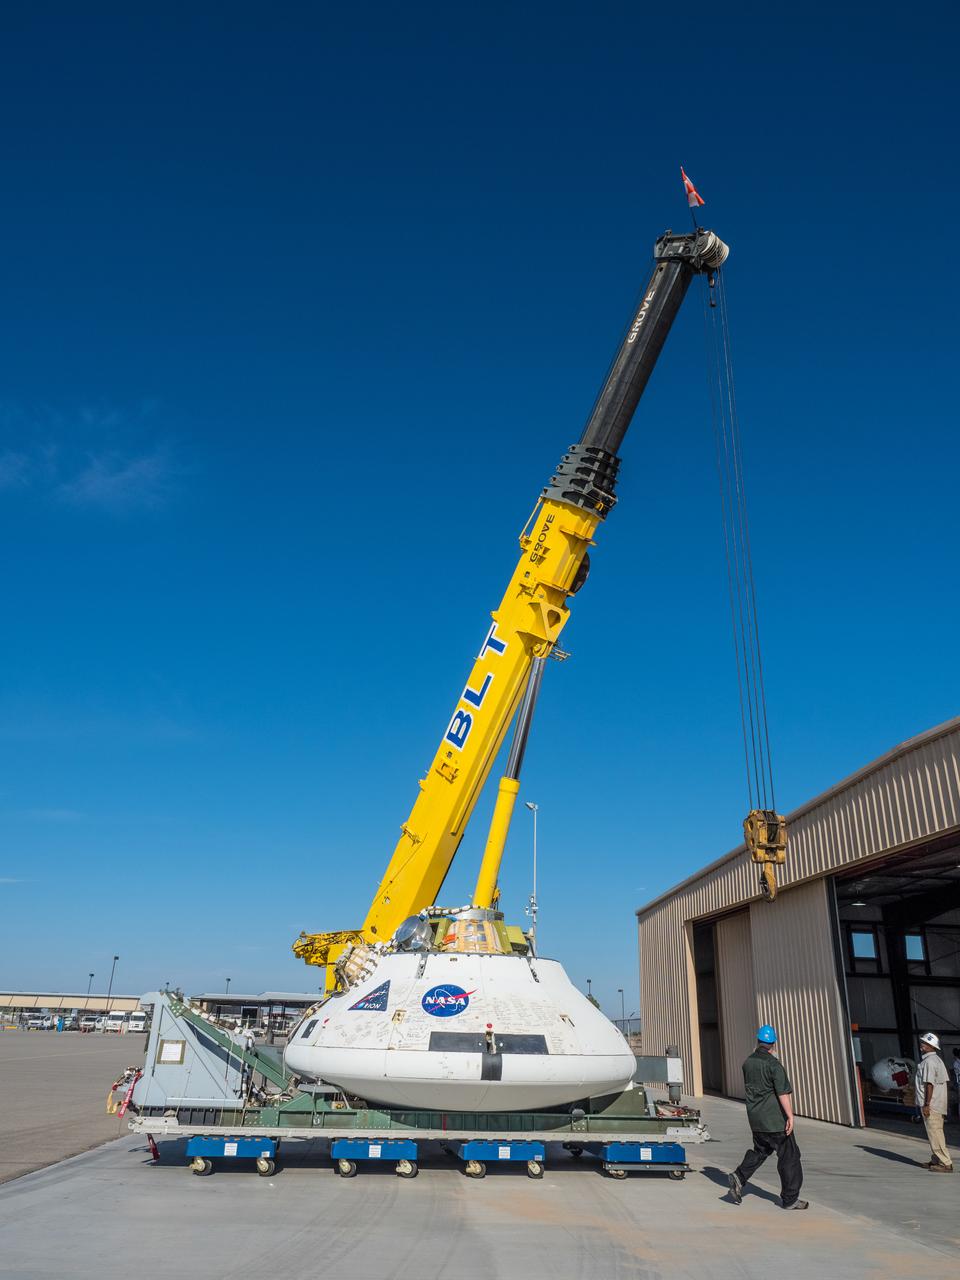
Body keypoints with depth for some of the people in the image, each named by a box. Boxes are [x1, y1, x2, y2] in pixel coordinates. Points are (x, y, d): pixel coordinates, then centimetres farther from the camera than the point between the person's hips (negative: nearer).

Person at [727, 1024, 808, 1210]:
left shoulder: (747, 1063, 5)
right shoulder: (773, 1064, -17)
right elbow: (783, 1093, -20)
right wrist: (790, 1116, -16)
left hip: (756, 1119, 7)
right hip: (775, 1119, -7)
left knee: (760, 1150, 21)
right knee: (789, 1156, 7)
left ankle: (739, 1177, 4)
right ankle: (790, 1198, 13)